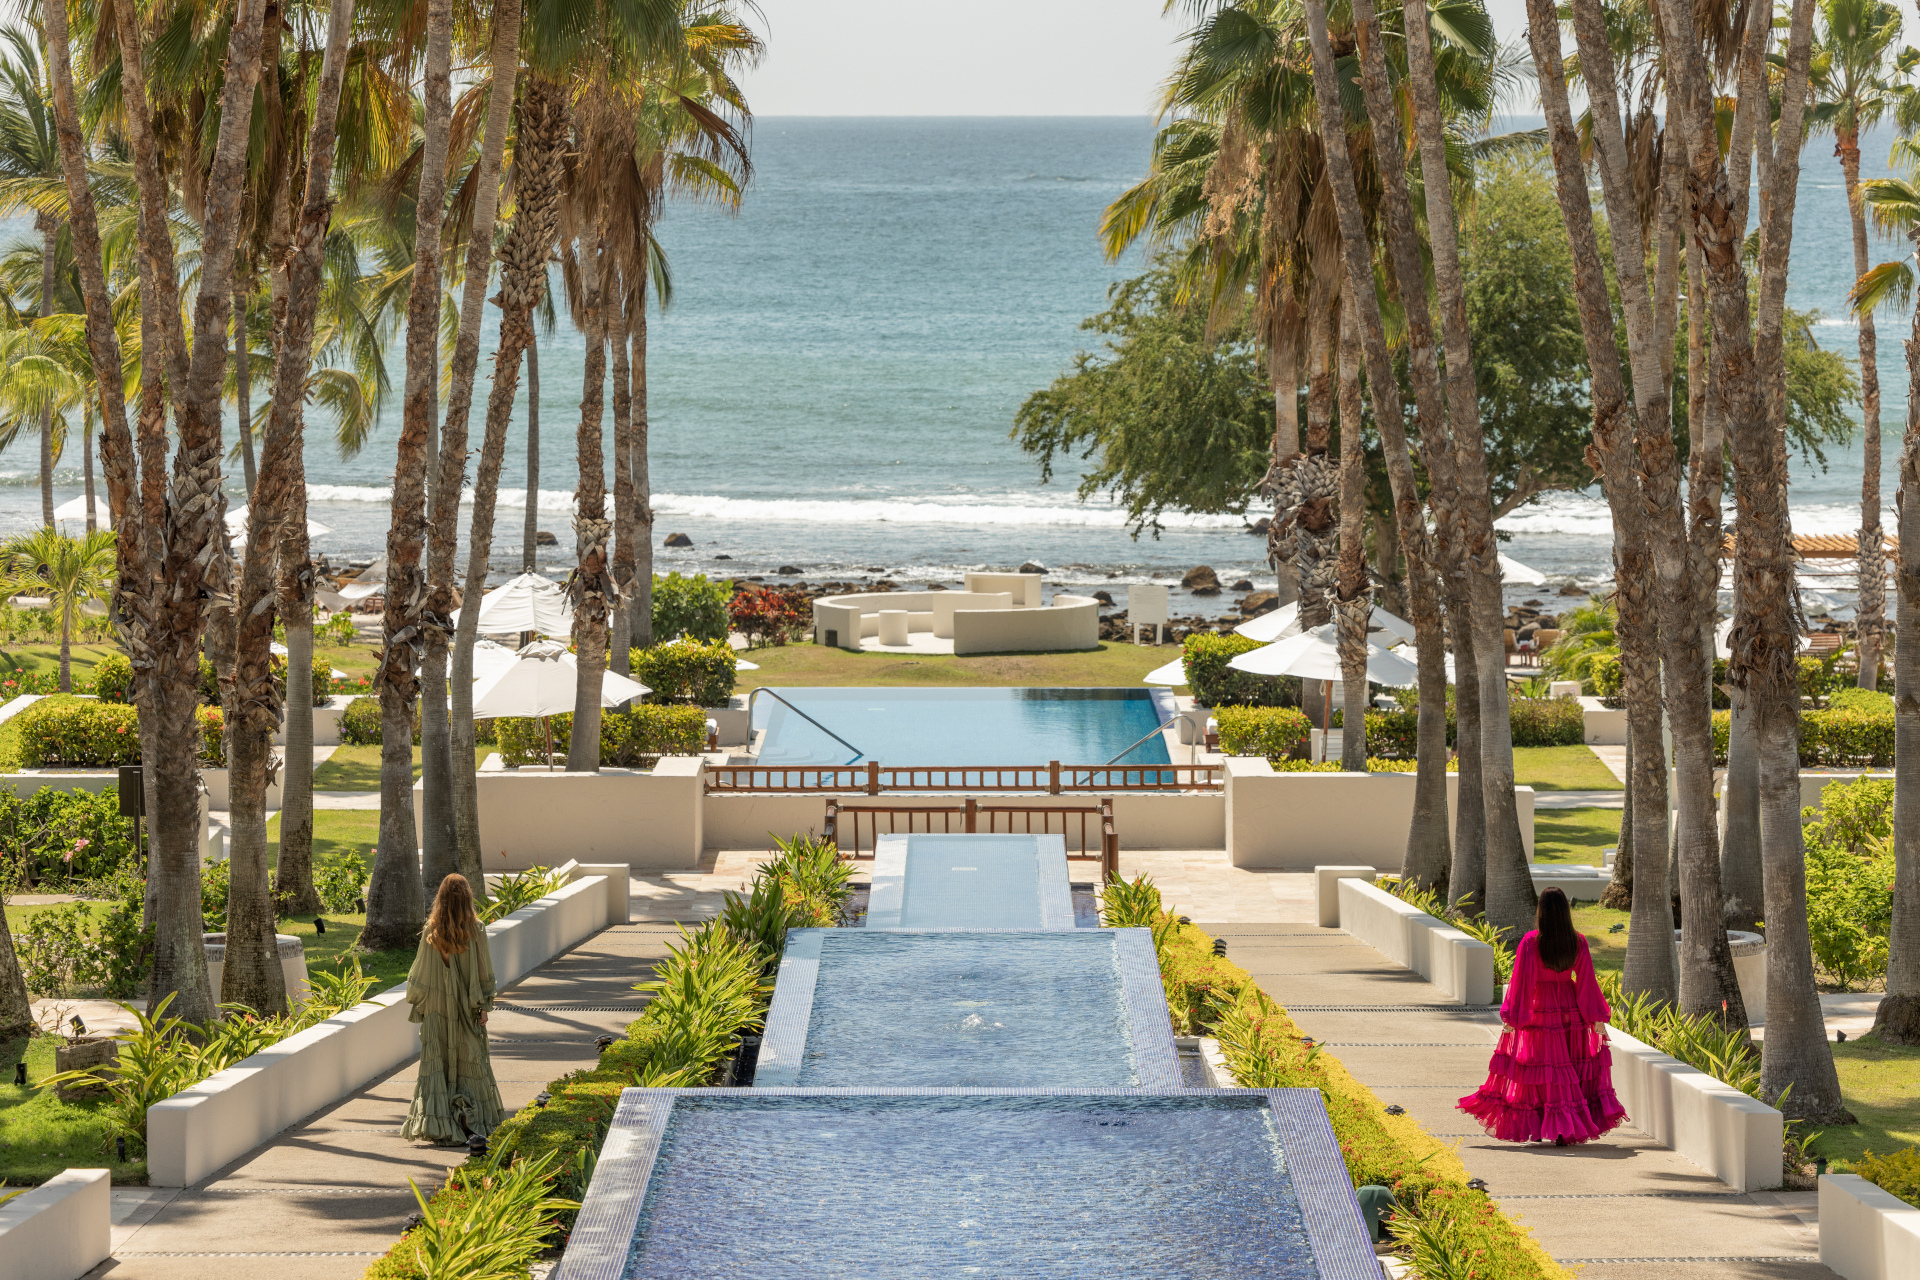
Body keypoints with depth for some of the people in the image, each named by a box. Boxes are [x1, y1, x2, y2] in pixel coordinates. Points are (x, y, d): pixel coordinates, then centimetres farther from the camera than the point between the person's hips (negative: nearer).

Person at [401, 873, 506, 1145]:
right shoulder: (475, 930, -9)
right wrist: (483, 1006, 2)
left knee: (437, 1061, 5)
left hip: (437, 1005, 0)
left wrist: (415, 1002, 9)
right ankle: (470, 1117, 5)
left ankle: (439, 1123, 1)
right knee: (470, 1060, 11)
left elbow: (421, 969, -3)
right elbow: (485, 972, -6)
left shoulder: (432, 931, -8)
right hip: (467, 1007, 0)